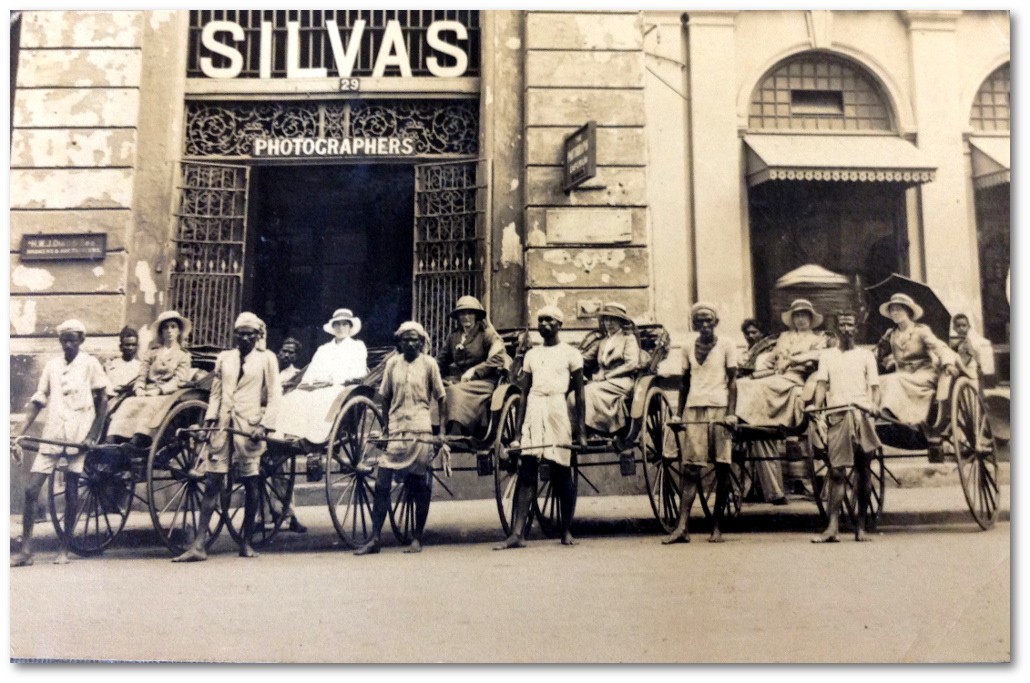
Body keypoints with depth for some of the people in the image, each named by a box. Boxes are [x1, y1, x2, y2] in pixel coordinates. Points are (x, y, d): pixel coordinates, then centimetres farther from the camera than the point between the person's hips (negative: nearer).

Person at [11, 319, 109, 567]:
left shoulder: (90, 364, 0)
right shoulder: (52, 365, 10)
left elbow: (102, 400, -1)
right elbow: (37, 402, 12)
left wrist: (93, 436, -9)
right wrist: (19, 435, 5)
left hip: (77, 437, -4)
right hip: (51, 436, 4)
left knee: (71, 493, 1)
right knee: (31, 490, -2)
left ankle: (63, 549, 11)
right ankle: (26, 550, 7)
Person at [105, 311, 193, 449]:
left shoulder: (183, 357, 13)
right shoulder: (153, 353, 23)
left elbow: (178, 381, -1)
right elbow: (142, 375, 14)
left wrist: (158, 390, -15)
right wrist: (139, 389, -8)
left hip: (167, 396, -3)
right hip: (146, 395, 3)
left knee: (151, 406, -35)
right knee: (128, 404, -28)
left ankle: (134, 446, -52)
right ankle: (111, 445, -43)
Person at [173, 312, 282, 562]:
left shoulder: (266, 358, 4)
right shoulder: (224, 358, 14)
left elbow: (274, 396, 0)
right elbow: (215, 394, 17)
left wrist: (264, 424, -11)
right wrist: (209, 421, 4)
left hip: (250, 426, -3)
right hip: (222, 426, 3)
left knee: (251, 483, 2)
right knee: (212, 483, -1)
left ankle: (246, 542, 14)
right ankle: (199, 545, -1)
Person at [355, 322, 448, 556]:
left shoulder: (429, 363, 1)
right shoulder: (392, 363, 8)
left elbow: (441, 398, 3)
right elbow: (386, 397, 15)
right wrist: (385, 426, 8)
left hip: (421, 431, -2)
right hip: (396, 431, 2)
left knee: (421, 487, 4)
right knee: (381, 484, -4)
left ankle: (417, 538, 17)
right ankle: (374, 539, 3)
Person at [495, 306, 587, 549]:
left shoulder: (570, 354, 6)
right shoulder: (531, 355, 16)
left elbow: (579, 395, 4)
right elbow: (524, 395, 15)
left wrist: (582, 431, -3)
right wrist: (518, 432, 9)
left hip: (558, 413, -3)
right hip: (533, 413, 3)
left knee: (562, 474, 3)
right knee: (526, 473, -3)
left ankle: (566, 532, 16)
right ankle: (517, 534, -6)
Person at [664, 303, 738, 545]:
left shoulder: (726, 345, 4)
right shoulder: (688, 346, 13)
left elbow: (732, 380, 0)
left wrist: (731, 413, -10)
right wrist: (678, 413, 12)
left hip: (719, 409, -2)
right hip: (694, 410, 2)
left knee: (722, 468, 0)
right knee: (690, 469, -4)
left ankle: (717, 527, 9)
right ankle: (681, 527, -8)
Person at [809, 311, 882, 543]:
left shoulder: (866, 355, 16)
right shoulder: (827, 355, 17)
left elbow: (875, 386, 9)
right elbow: (822, 383, 7)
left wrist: (875, 405, -11)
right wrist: (817, 405, -11)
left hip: (862, 414, 1)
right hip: (836, 416, 0)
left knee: (862, 471, 2)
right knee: (837, 470, -6)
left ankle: (860, 526, 8)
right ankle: (833, 526, -10)